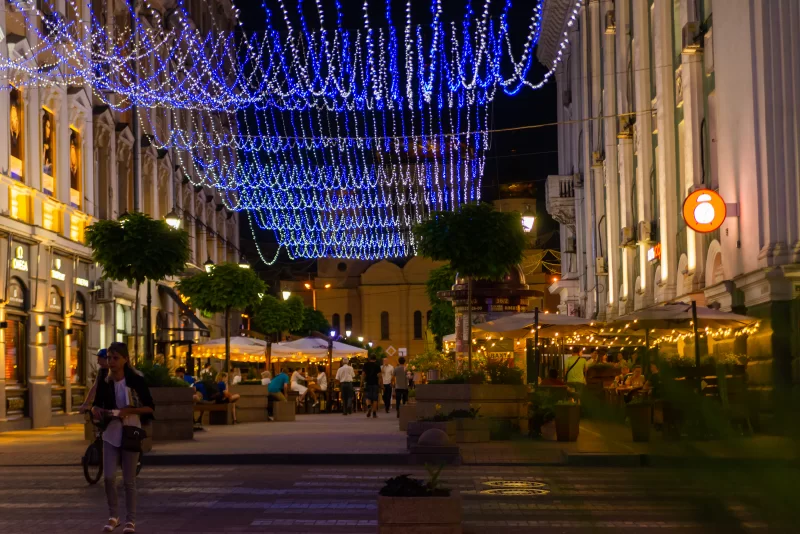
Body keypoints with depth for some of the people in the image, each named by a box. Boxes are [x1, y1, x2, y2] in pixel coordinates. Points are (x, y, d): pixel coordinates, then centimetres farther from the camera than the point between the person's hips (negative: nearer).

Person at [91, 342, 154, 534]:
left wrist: (128, 410, -19)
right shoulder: (104, 382, 1)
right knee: (108, 476, -6)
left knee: (129, 480, 3)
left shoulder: (136, 381, -9)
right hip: (110, 433, 3)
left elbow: (150, 408, -6)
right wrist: (96, 410, -10)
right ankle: (113, 515, 14)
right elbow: (96, 404, 13)